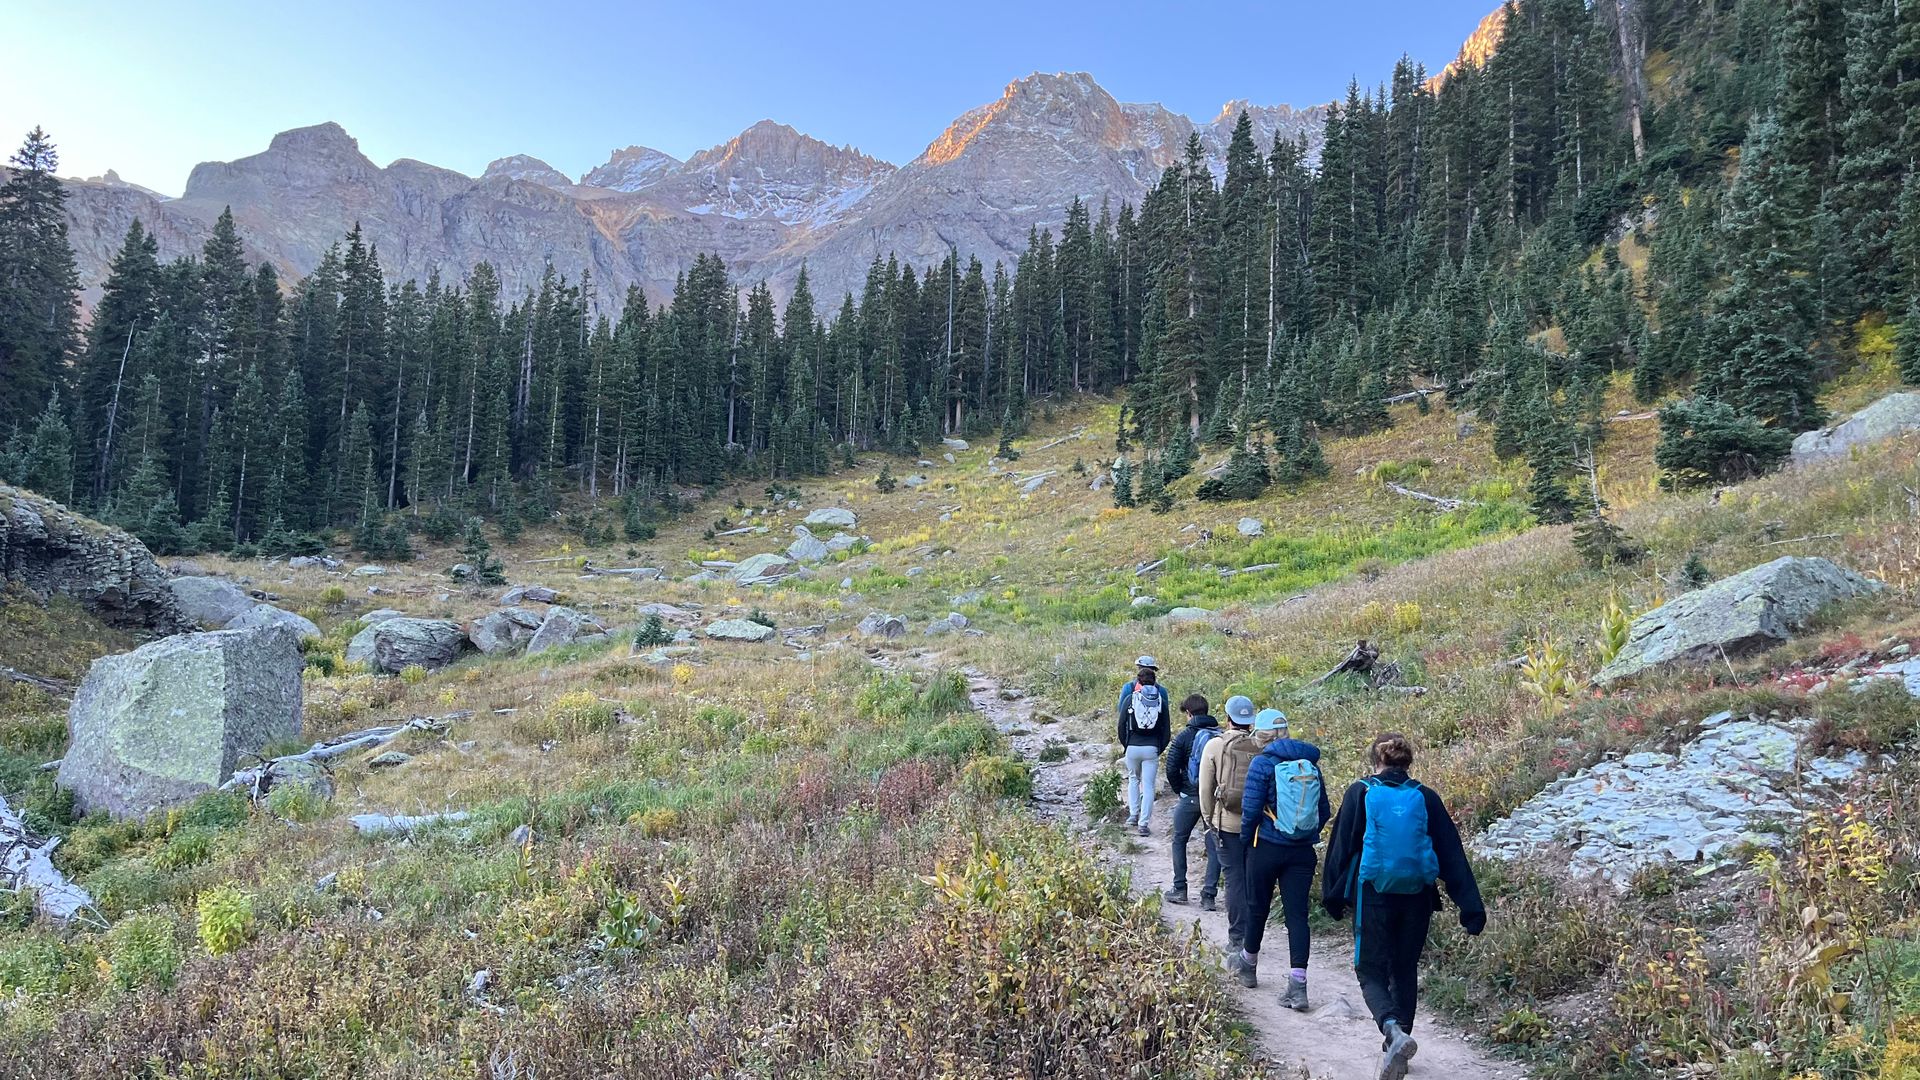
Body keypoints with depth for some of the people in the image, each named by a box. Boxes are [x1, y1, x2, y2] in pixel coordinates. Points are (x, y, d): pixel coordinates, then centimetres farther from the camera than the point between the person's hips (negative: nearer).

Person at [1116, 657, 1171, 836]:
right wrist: (1160, 749, 12)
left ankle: (1133, 815, 19)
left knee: (1133, 779, 22)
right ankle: (1143, 823, 0)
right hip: (1152, 748, 0)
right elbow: (1167, 730, 2)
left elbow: (1121, 725, -1)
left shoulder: (1129, 699, -3)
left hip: (1133, 746, 0)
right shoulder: (1161, 701, 1)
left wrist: (1124, 744, 12)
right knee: (1148, 785, 4)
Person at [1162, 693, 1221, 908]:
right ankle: (1209, 895, 5)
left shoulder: (1185, 736, -8)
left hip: (1190, 797, -2)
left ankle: (1179, 890, 16)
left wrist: (1179, 791, 5)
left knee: (1179, 841, 15)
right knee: (1213, 846, 9)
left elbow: (1171, 769, -10)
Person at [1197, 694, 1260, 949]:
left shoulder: (1215, 745, -7)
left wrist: (1208, 820, 10)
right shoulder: (1262, 747, -5)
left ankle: (1237, 936, 8)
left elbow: (1205, 788, -2)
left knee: (1235, 878, 5)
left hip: (1227, 823, -2)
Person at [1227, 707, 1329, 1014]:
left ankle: (1248, 964, 35)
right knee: (1297, 915, 2)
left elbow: (1250, 808, -13)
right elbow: (1324, 812, 9)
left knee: (1258, 908, 15)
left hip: (1267, 848, -3)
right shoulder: (1310, 764, 5)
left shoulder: (1263, 763, -11)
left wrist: (1247, 838, 3)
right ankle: (1298, 983, -7)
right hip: (1302, 851, 4)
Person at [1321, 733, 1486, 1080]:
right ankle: (1397, 1047, 26)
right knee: (1405, 970, 20)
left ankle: (1393, 1031, -21)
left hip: (1373, 895, -3)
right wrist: (1471, 908, 2)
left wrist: (1333, 895, 5)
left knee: (1372, 972, 5)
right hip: (1417, 897, 3)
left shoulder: (1361, 794, -4)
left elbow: (1341, 847, -4)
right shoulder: (1425, 798, 2)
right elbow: (1453, 855, 1)